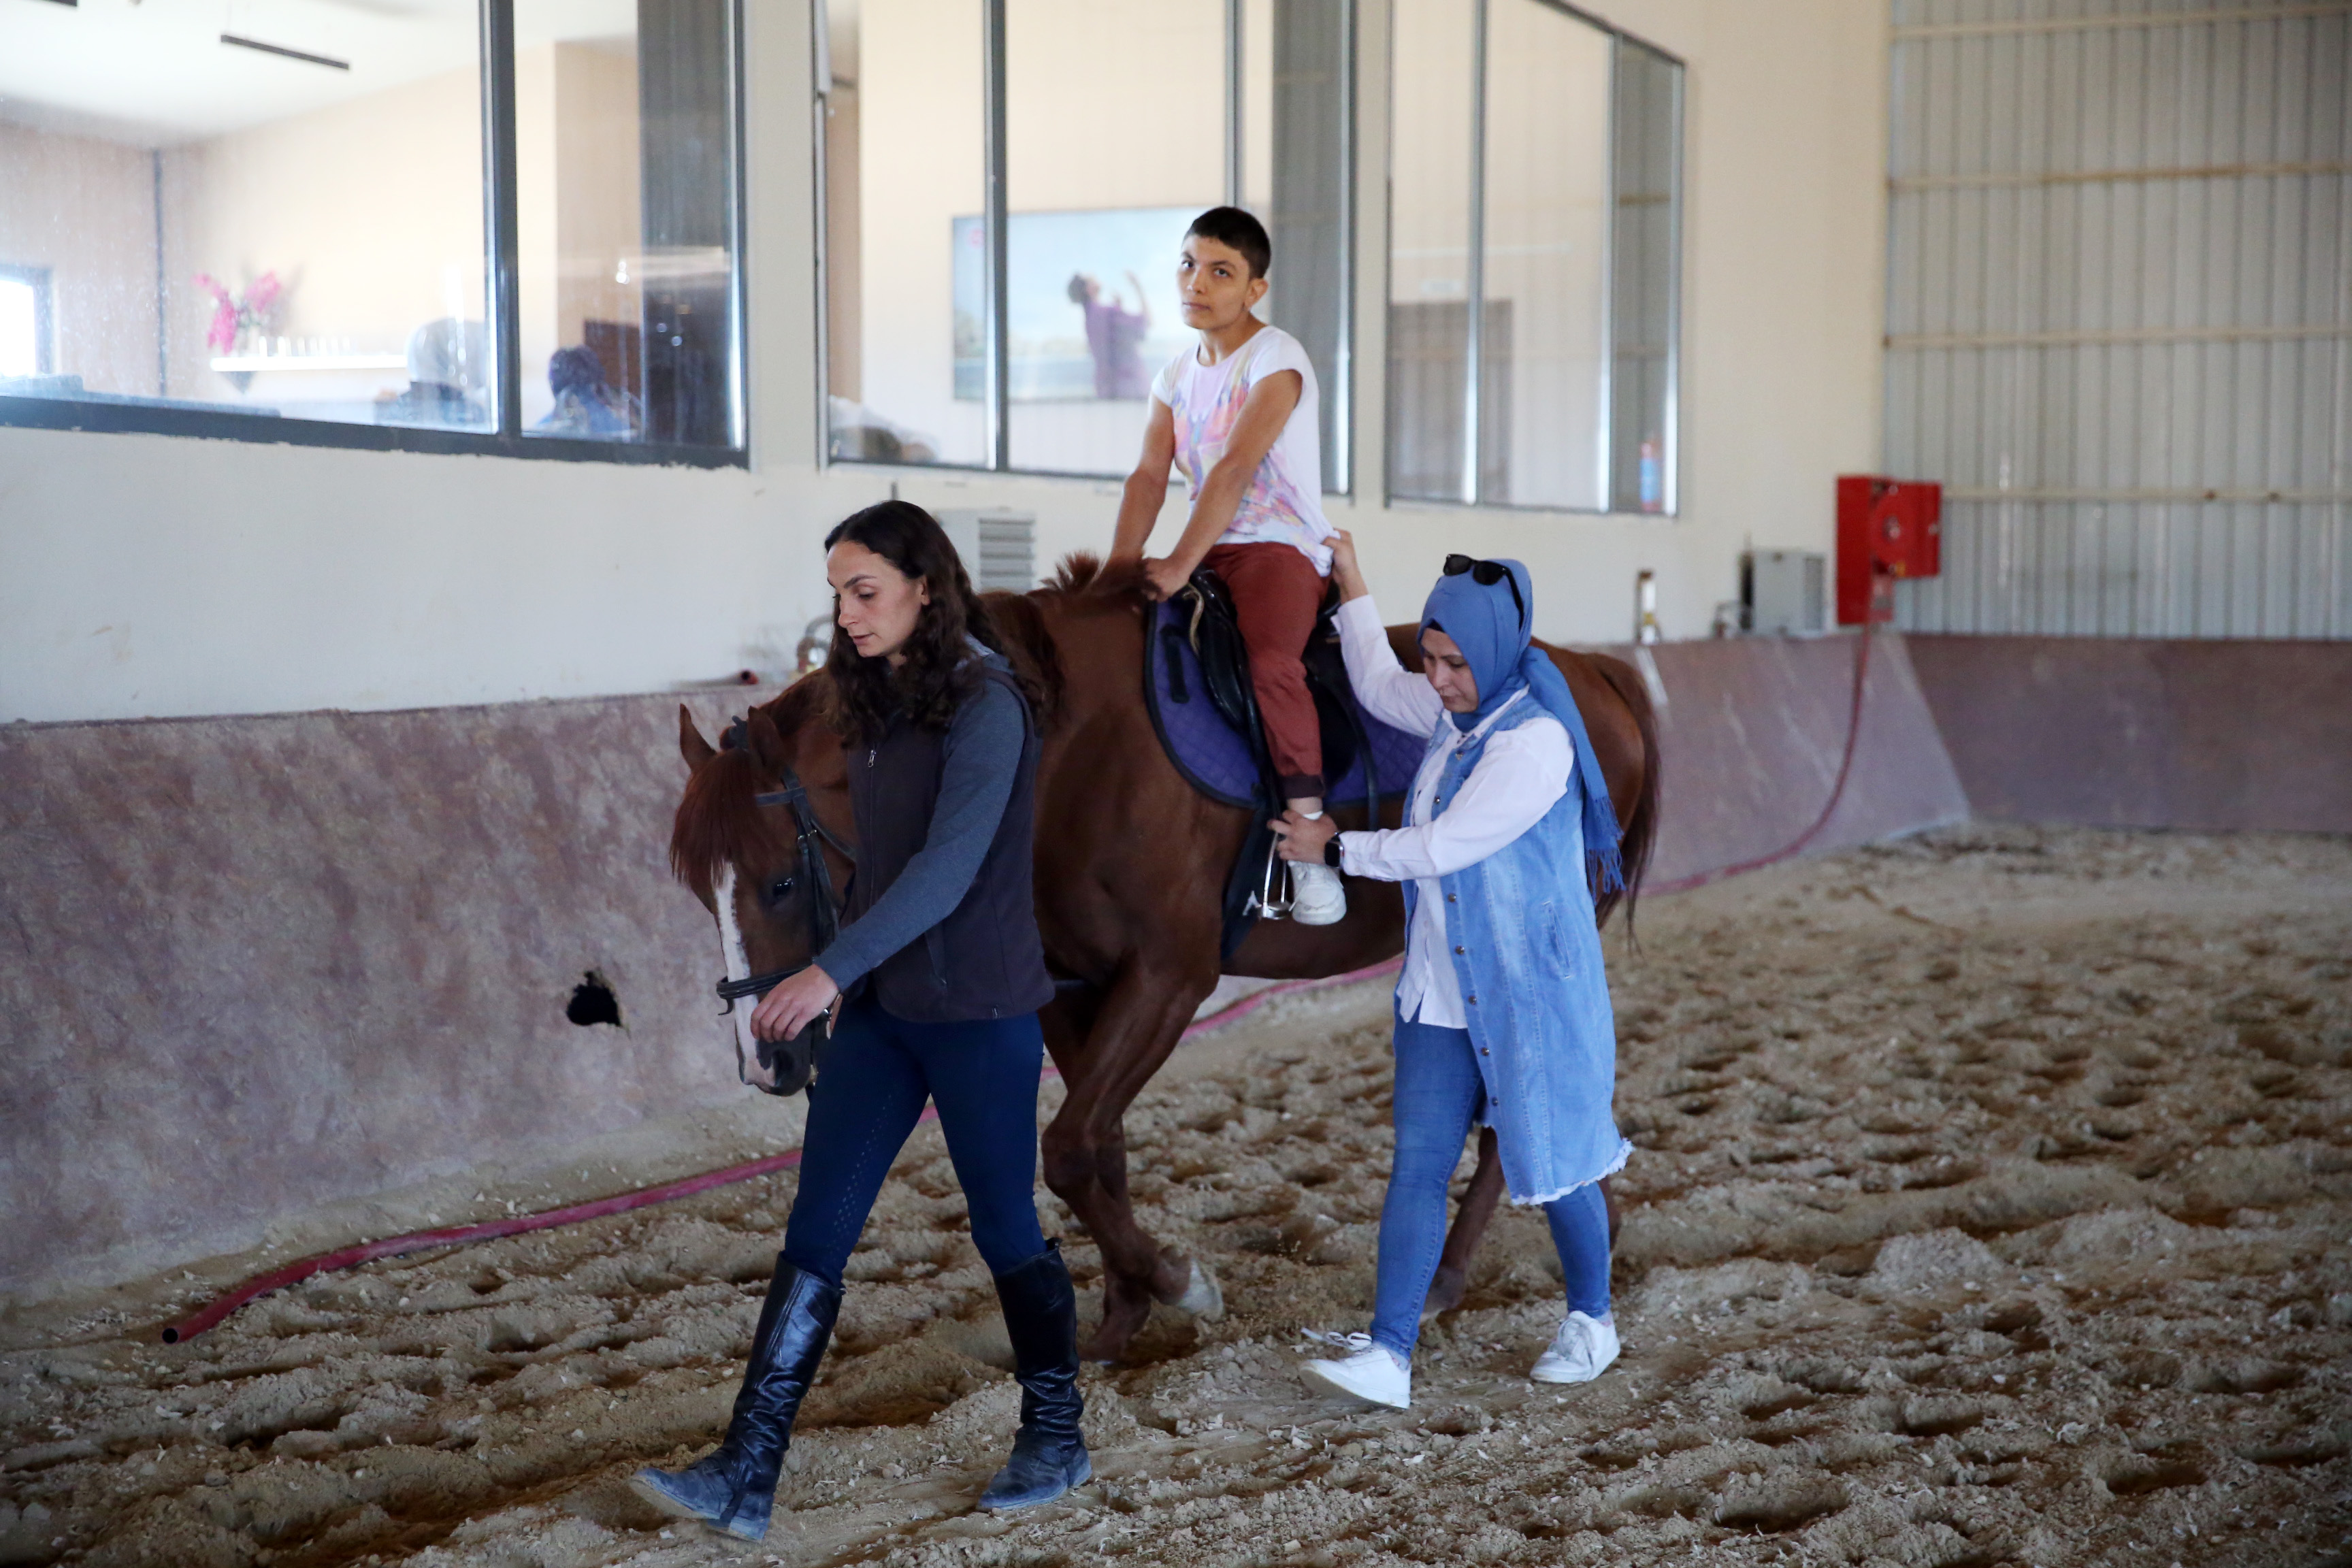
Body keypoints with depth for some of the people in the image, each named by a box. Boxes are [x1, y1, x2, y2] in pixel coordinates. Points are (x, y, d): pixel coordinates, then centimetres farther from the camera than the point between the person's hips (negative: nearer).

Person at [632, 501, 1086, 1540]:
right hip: (881, 1008, 7)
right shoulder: (879, 705, 9)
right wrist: (849, 980, 13)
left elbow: (949, 866, -25)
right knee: (815, 1234, 2)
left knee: (1004, 1229, 7)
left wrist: (832, 969, -31)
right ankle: (746, 1476, 3)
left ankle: (1056, 1439, 26)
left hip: (977, 1014, -7)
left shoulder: (983, 706, -15)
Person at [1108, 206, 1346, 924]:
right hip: (1211, 549, 8)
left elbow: (1235, 470, -20)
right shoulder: (1178, 373, 12)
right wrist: (1118, 570, -10)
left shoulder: (1276, 359, -10)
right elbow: (1149, 475, 3)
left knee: (1269, 663, -32)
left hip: (1283, 546, -8)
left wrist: (1180, 565, -26)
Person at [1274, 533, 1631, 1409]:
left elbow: (1441, 848, -20)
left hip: (1531, 992, -7)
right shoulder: (1454, 716, 7)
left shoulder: (1537, 739, -19)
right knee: (1417, 1163, 0)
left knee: (1550, 1159, 8)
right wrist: (1351, 589, 29)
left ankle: (1591, 1322, 30)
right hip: (1441, 992, 8)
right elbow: (1379, 686, 29)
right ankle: (1389, 1355, -3)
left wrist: (1337, 850, -8)